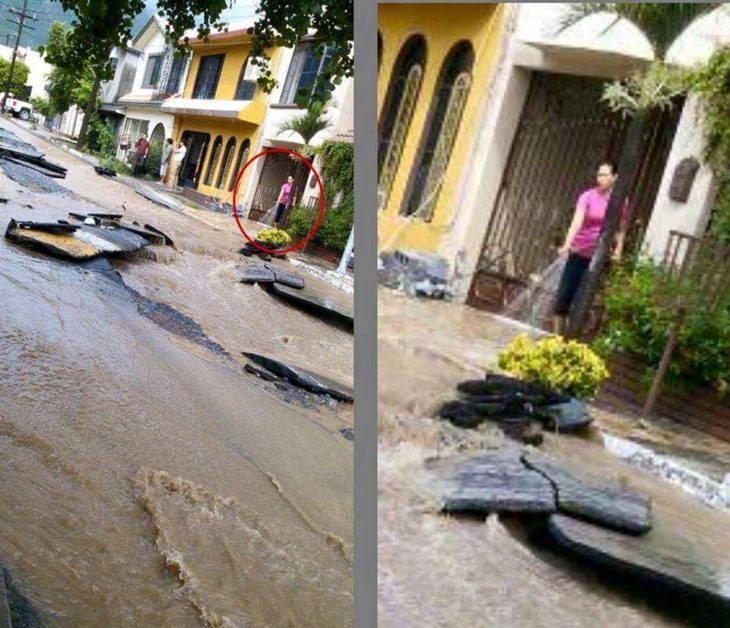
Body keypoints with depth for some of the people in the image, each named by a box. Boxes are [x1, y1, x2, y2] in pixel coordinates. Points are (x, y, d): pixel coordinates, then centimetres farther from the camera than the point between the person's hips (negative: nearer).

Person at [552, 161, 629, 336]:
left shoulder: (621, 202, 0)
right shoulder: (588, 196, -8)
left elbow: (621, 230, 8)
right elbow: (577, 221, -20)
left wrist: (618, 250, -6)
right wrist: (567, 244, -34)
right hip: (580, 254, -1)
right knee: (564, 295, -1)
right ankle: (556, 336, 9)